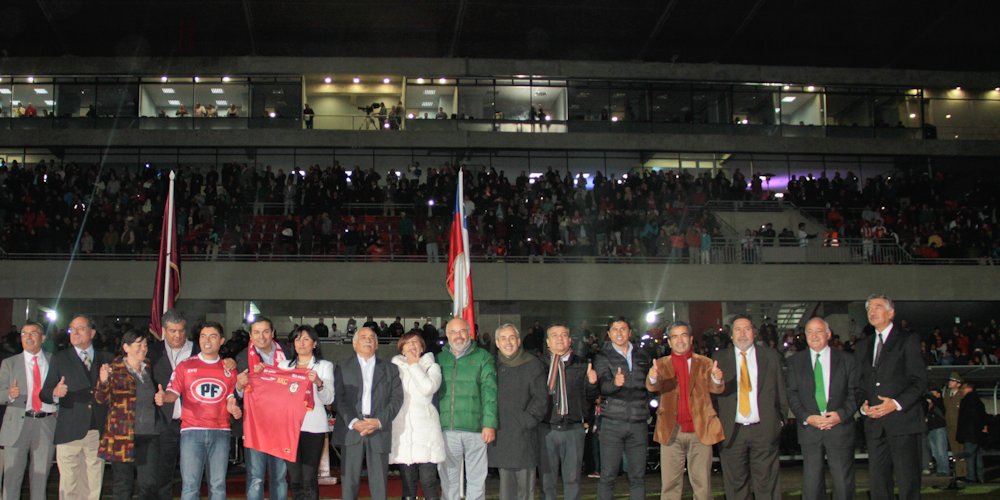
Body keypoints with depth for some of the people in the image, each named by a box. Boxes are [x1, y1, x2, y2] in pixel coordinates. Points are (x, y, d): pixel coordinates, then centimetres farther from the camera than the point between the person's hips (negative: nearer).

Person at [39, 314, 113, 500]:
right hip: (70, 432, -1)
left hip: (98, 431, 2)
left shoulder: (105, 359, 12)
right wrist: (55, 393, -20)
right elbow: (44, 394, 0)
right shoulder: (60, 359, 8)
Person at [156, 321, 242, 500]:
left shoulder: (229, 369, 12)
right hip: (192, 431, -2)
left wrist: (233, 408, -9)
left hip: (220, 432, 2)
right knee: (190, 485, -6)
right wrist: (163, 397, -24)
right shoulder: (185, 366, 7)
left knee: (218, 485, 4)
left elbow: (231, 399, 14)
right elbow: (173, 393, -1)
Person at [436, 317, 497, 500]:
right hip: (446, 429, 2)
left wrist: (490, 423, -11)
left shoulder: (483, 357, 4)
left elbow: (489, 391, -3)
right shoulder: (439, 359, 12)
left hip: (475, 429, -2)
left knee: (476, 478, 3)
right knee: (448, 478, 8)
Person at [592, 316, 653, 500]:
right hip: (612, 422, -3)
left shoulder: (642, 356, 10)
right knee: (608, 476, -2)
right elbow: (604, 386, -17)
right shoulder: (603, 357, -1)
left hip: (638, 422, 3)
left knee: (637, 476, 6)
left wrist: (647, 407, 8)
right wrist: (615, 383, -36)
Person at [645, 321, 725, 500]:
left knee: (702, 484, 4)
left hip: (700, 430, 0)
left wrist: (717, 379, -31)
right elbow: (652, 387, -10)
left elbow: (716, 389, -7)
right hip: (671, 431, 0)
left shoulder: (705, 363, 7)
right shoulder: (661, 364, 7)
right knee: (670, 484, 4)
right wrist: (652, 378, -35)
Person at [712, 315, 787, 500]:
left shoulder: (770, 356, 7)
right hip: (731, 431, 0)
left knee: (766, 484, 2)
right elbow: (713, 392, 3)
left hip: (764, 429, 0)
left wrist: (782, 419, 3)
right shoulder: (720, 358, 5)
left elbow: (781, 390, 8)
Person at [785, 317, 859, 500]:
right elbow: (792, 394, 3)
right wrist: (807, 417, -11)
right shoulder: (795, 361, 8)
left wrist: (842, 414, -13)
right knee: (811, 482, 0)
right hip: (809, 428, 0)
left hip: (840, 426, 0)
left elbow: (855, 392, 2)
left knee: (843, 482, 3)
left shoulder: (846, 360, 6)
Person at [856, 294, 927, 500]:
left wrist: (896, 403, -16)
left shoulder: (908, 340, 3)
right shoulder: (863, 346, 20)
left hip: (903, 420, -5)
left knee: (908, 482, -7)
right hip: (874, 424, 5)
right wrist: (863, 405, 0)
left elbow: (919, 381, -4)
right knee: (878, 483, 4)